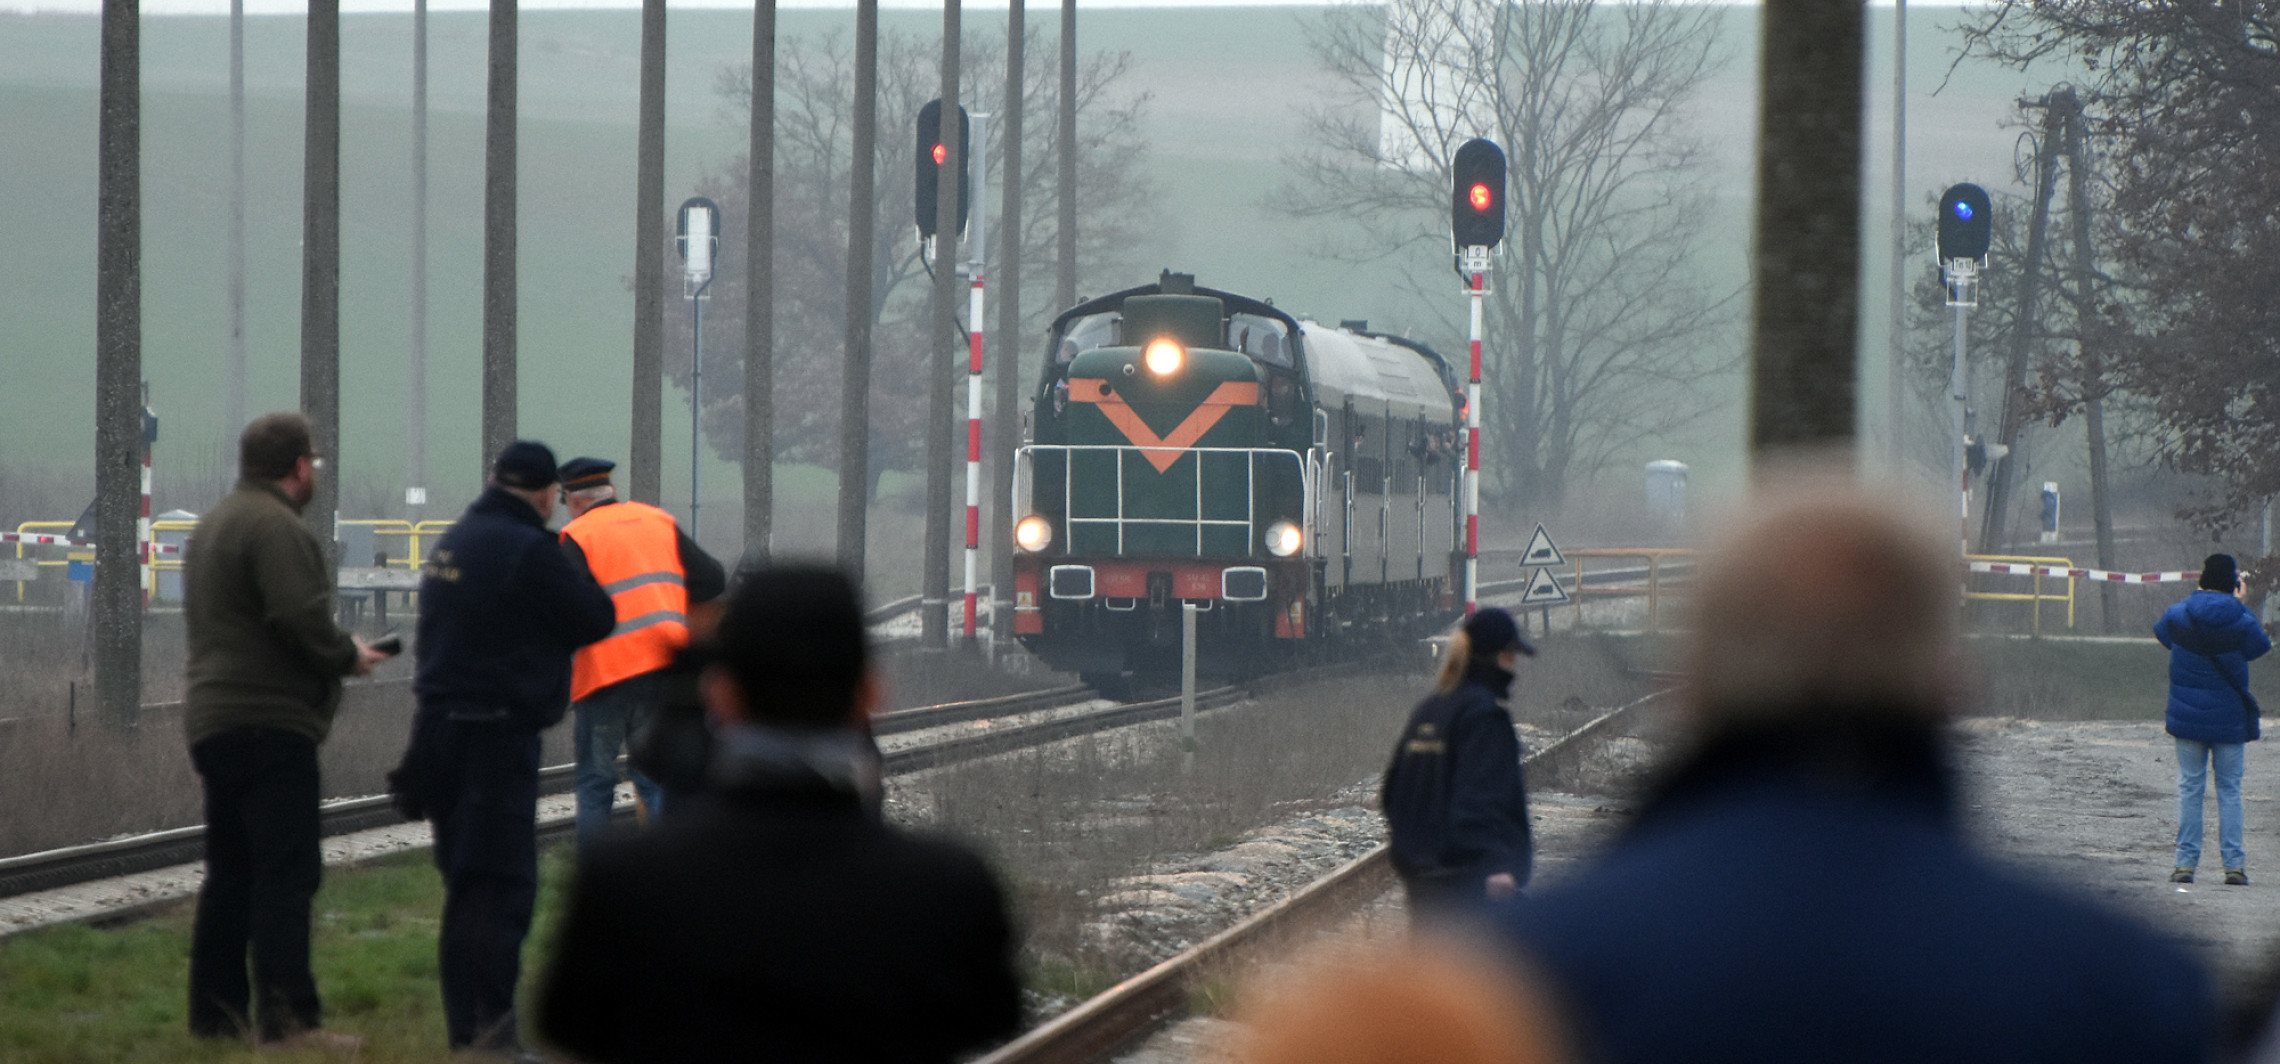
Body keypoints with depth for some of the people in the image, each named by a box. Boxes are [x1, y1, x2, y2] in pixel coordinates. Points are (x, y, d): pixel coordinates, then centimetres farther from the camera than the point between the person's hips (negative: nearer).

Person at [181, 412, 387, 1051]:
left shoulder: (214, 525, 20)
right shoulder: (274, 527, -13)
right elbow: (303, 620, -22)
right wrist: (350, 657, -4)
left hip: (213, 723, 10)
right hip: (270, 726, -10)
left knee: (230, 876, 14)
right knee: (286, 876, -10)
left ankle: (215, 1015, 17)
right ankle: (287, 1018, -14)